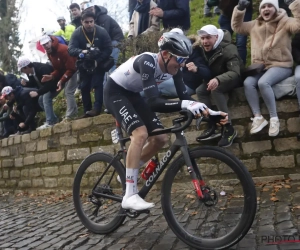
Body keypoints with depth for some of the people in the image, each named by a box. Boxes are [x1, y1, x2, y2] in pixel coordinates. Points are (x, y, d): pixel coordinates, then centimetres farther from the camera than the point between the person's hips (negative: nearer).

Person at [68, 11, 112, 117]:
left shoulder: (102, 32, -16)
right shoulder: (77, 33, -15)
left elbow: (108, 49, -16)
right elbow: (71, 49, -24)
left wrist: (98, 61, -28)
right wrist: (82, 52, -46)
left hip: (98, 64, -2)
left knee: (97, 84, -17)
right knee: (84, 87, 5)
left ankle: (97, 108, -20)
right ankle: (87, 111, 13)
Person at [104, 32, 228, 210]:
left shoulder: (173, 68, -11)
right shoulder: (148, 62, -34)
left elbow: (184, 97, -9)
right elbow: (153, 102, -44)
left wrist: (209, 111, -22)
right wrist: (184, 104, -56)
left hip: (132, 94, 8)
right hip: (115, 92, -8)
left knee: (161, 138, -2)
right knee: (140, 133, -29)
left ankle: (128, 174, 18)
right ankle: (130, 195, -22)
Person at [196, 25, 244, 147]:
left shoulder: (228, 49, -27)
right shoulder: (202, 49, -6)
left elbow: (235, 73, -37)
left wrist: (218, 80, -55)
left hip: (233, 78, -6)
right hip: (215, 79, 6)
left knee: (216, 90, -34)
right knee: (200, 91, -21)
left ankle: (228, 128, -28)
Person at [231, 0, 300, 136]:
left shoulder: (285, 22, -3)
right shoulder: (255, 24, 13)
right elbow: (237, 27, 17)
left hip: (281, 65, -5)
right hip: (260, 66, 5)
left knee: (263, 82, -33)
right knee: (248, 83, -24)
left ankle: (274, 118, -20)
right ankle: (258, 117, -18)